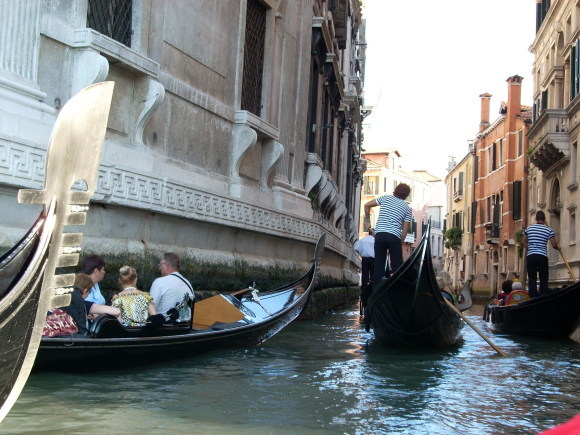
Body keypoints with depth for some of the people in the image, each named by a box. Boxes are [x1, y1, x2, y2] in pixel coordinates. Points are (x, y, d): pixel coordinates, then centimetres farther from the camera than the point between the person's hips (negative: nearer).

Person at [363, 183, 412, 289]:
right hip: (394, 237, -2)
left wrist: (367, 220, 21)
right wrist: (400, 243, 11)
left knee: (378, 264, 6)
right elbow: (405, 229, 4)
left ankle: (376, 288, 3)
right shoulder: (407, 208, 9)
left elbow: (367, 205, 10)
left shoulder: (385, 198, 12)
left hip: (379, 234, 2)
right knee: (397, 266, 5)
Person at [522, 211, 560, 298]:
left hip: (530, 256, 2)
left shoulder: (529, 228, 7)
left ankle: (533, 298, -1)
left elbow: (524, 241, 18)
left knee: (532, 278, 4)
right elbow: (554, 245, -1)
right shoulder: (549, 230, -1)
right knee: (544, 279, 6)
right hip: (543, 257, -2)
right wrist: (558, 247, 20)